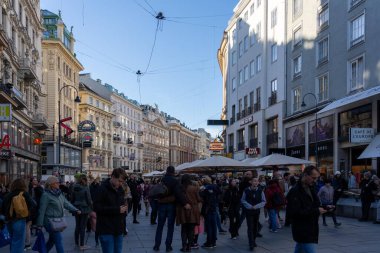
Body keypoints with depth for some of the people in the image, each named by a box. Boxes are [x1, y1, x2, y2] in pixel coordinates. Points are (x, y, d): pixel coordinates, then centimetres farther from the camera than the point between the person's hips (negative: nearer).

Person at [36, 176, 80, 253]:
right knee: (58, 240, -7)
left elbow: (66, 203, 9)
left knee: (52, 240, 17)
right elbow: (42, 210, -14)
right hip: (50, 221, -8)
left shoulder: (59, 193, 11)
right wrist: (39, 224, -14)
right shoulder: (46, 195, -13)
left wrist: (75, 210, -4)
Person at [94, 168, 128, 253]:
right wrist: (117, 210, -21)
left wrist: (124, 209, 5)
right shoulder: (103, 189, -12)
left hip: (118, 229, 7)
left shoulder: (120, 189, 11)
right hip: (106, 230, -7)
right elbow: (97, 207, -19)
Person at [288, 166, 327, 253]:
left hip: (311, 230, 9)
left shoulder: (311, 188, 11)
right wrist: (316, 211, -23)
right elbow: (296, 212, -24)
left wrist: (324, 207, 0)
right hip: (303, 232, -9)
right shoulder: (296, 191, -18)